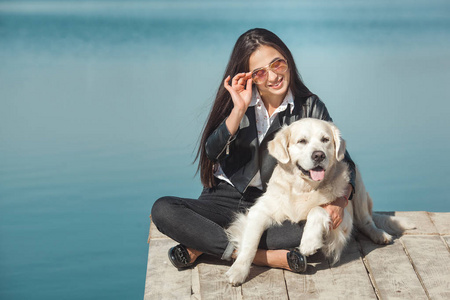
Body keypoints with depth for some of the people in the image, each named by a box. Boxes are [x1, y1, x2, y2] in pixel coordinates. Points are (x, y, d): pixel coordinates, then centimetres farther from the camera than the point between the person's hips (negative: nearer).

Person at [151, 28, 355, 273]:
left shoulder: (309, 107, -2)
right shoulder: (237, 100, 0)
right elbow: (212, 153, -10)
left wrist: (339, 201, -20)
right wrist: (239, 109, -20)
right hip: (227, 199, 1)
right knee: (163, 210, -24)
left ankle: (204, 246, -24)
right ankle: (271, 257, -28)